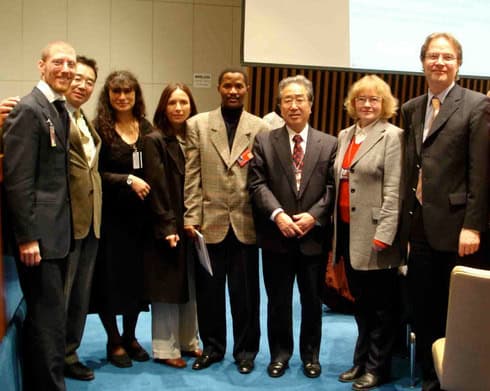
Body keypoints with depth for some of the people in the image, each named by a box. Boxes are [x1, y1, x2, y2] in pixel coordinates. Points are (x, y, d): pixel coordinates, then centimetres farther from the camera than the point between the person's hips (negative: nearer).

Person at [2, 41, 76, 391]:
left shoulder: (60, 110, 15)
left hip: (57, 231, 9)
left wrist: (63, 228, 13)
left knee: (46, 315, 16)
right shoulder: (28, 109, -11)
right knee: (50, 317, -4)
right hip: (39, 234, -9)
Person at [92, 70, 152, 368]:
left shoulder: (146, 128, 7)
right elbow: (95, 173, -10)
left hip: (141, 213, 4)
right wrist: (127, 179, -18)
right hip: (111, 213, -4)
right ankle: (114, 341, 23)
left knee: (138, 275, 10)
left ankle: (130, 336, 28)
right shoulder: (99, 128, -6)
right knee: (111, 276, 5)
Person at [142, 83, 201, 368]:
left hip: (193, 224, 6)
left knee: (191, 284, 14)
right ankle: (165, 348, 16)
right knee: (168, 286, 4)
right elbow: (157, 187, -12)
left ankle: (188, 341, 27)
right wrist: (168, 227, -17)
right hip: (168, 225, -5)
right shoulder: (155, 140, -7)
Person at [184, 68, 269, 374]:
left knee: (245, 292, 9)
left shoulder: (261, 128, 3)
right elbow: (192, 176, 2)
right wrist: (191, 217, -3)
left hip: (246, 223, 0)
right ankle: (212, 347, 29)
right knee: (208, 289, 11)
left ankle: (245, 350, 26)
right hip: (210, 222, 1)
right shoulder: (198, 125, 5)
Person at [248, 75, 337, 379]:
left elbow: (332, 187, -1)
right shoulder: (264, 141, 3)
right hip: (276, 237, 0)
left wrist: (313, 216, -15)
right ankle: (280, 353, 29)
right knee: (278, 301, 12)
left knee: (313, 301, 13)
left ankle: (311, 354, 31)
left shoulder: (329, 144, 4)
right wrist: (277, 214, -17)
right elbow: (258, 184, -5)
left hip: (314, 237, 1)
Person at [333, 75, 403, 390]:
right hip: (348, 231, 7)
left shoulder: (391, 136, -7)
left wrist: (383, 234, -17)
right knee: (361, 302, 18)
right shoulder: (345, 135, 13)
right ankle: (362, 361, 32)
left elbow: (393, 190, -13)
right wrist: (335, 226, 12)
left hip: (374, 233, -6)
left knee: (381, 304, 6)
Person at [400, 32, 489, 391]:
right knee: (423, 311, 12)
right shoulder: (411, 109, 12)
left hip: (453, 226, -5)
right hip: (419, 227, 5)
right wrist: (405, 221, 7)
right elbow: (409, 168, 11)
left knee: (454, 314, 8)